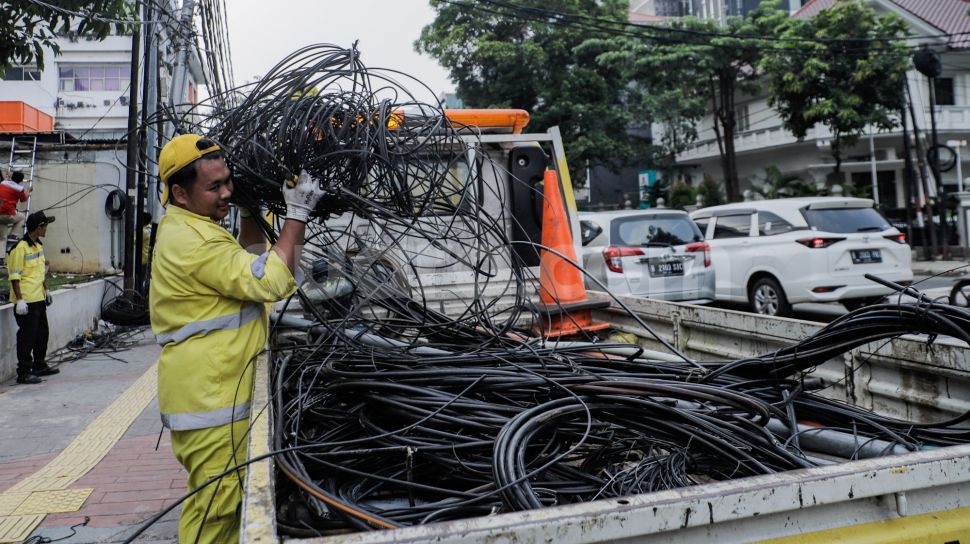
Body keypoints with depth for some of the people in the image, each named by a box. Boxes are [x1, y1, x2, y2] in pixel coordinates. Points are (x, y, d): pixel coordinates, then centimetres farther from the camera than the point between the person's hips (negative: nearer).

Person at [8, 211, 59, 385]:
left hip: (39, 299, 9)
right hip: (26, 301, -9)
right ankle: (24, 373, 5)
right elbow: (15, 276, -17)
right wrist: (19, 300, -20)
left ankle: (40, 366, 31)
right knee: (27, 337, -3)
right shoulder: (20, 248, -16)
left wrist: (46, 290, 23)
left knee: (42, 333, 18)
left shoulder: (38, 245, 12)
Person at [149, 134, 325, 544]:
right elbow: (270, 282, -23)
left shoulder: (185, 229, 16)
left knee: (218, 502, 18)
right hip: (209, 397, -11)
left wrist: (249, 212, 15)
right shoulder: (193, 240, -18)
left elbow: (248, 263, 26)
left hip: (209, 391, 11)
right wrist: (297, 214, -18)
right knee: (217, 507, -3)